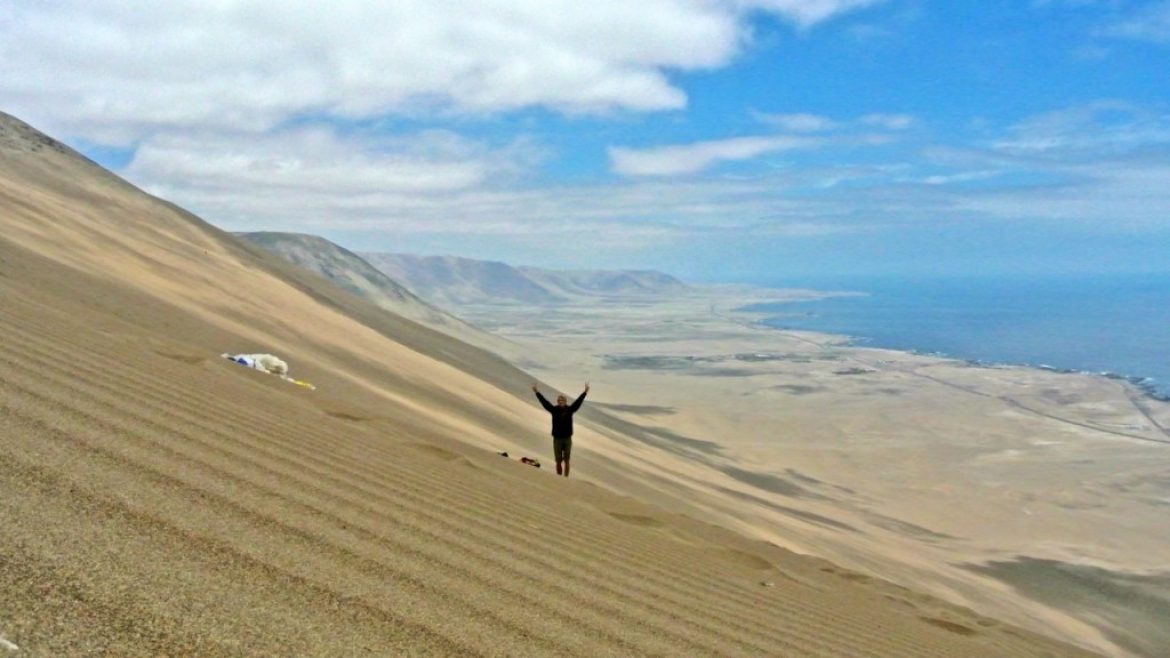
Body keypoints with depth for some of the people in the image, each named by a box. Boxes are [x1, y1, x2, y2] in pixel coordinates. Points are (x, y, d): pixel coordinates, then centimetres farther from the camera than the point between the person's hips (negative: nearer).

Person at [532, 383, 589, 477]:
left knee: (566, 461, 7)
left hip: (567, 438, 1)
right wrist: (537, 392, -13)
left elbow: (578, 402, -2)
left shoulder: (569, 410, -2)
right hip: (557, 439, -1)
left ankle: (566, 478, 13)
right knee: (558, 461, 7)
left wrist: (585, 392, -7)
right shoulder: (554, 410, -4)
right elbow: (544, 402, -8)